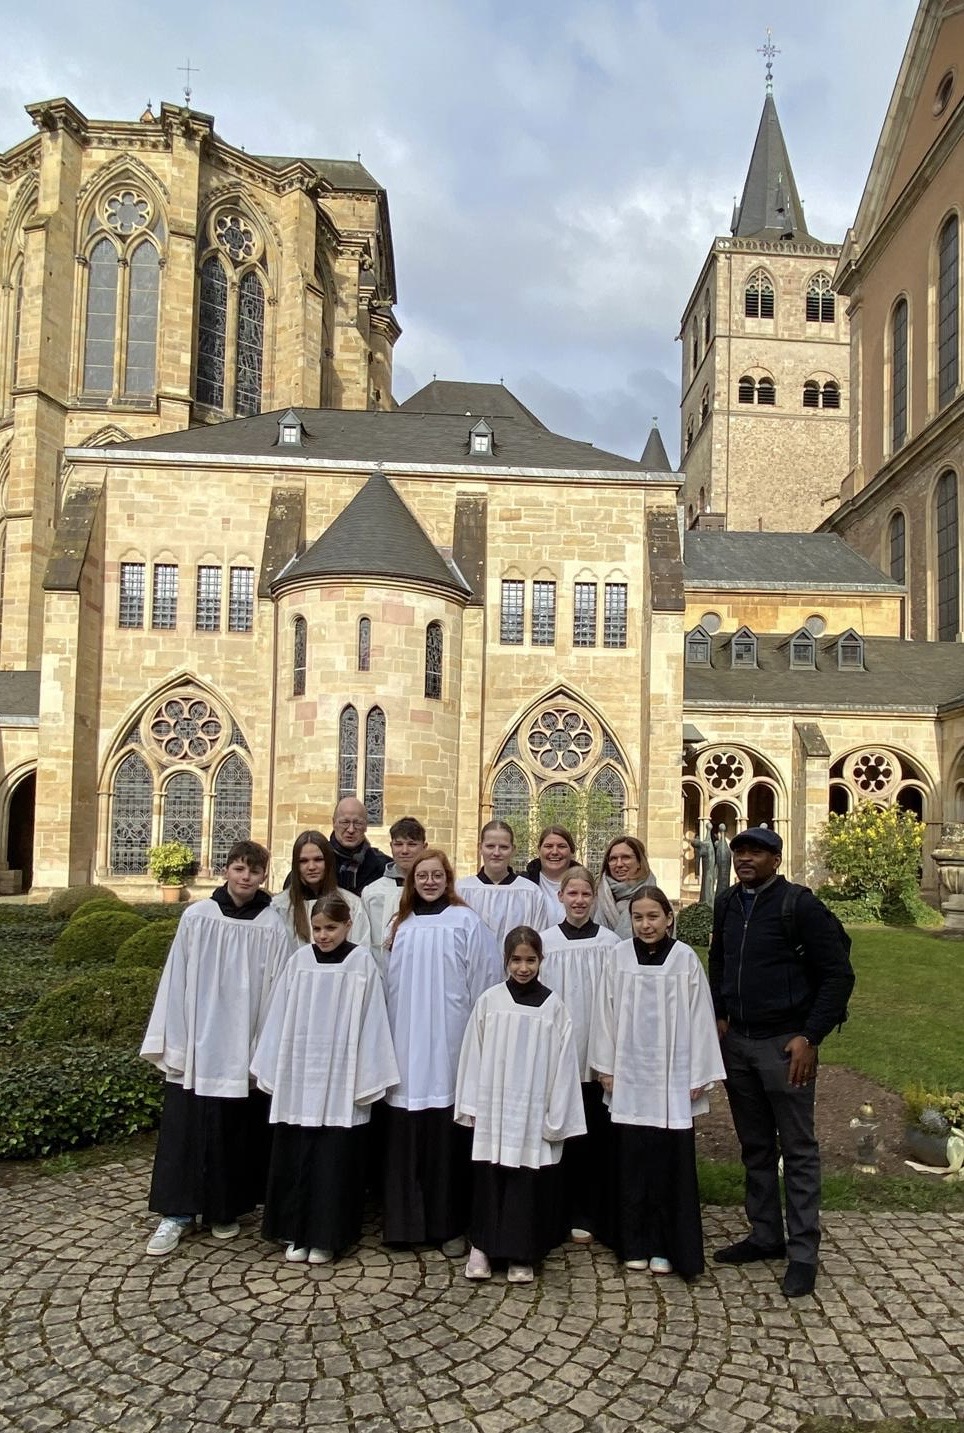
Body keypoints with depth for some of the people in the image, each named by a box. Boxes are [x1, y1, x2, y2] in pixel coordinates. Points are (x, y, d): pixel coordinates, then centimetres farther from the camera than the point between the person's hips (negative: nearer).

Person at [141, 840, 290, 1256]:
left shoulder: (272, 926, -5)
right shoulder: (197, 917, -3)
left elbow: (276, 988, -3)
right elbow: (176, 980, 0)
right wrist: (171, 1042, -1)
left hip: (244, 1046, 0)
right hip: (197, 1041, 0)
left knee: (235, 1130, 11)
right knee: (185, 1127, 5)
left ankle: (225, 1208, 28)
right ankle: (177, 1212, 19)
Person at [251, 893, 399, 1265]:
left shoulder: (362, 963, -5)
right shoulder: (300, 960, 1)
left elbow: (371, 1023, -4)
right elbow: (280, 1017, 6)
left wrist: (368, 1078, -5)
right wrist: (272, 1068, 6)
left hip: (341, 1082, -2)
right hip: (299, 1079, 3)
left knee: (334, 1160, 4)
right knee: (295, 1157, 9)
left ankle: (326, 1237, 19)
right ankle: (296, 1233, 25)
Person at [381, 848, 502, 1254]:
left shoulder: (466, 923, -3)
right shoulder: (400, 926, 11)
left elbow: (483, 984, -3)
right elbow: (389, 984, 15)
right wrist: (388, 1036, 12)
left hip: (448, 1046, -3)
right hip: (405, 1046, 4)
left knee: (447, 1137, 2)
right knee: (405, 1137, 7)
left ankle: (450, 1225, 14)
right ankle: (404, 1220, 20)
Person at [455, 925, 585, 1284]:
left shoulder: (552, 1005, -3)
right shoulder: (489, 1000, -2)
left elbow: (562, 1061, -2)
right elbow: (473, 1053, 2)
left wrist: (556, 1116, -3)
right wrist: (471, 1105, 2)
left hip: (533, 1109, 0)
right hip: (494, 1107, 1)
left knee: (528, 1182, 5)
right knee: (489, 1179, 7)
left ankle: (521, 1254, 18)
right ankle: (481, 1246, 22)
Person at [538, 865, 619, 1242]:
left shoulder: (610, 942, 0)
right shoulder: (546, 941, 0)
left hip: (597, 1054, 0)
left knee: (595, 1135, 6)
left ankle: (588, 1215, 19)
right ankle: (567, 1212, 20)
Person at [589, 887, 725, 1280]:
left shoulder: (685, 958, -5)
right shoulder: (620, 956, -1)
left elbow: (698, 1016, -2)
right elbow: (606, 1011, 4)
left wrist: (699, 1074, -2)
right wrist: (606, 1067, 4)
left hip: (672, 1077, -1)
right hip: (629, 1075, 2)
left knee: (670, 1160, 3)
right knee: (632, 1158, 8)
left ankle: (667, 1246, 17)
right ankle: (636, 1243, 21)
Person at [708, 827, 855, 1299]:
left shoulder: (800, 906, -12)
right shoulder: (726, 904, 6)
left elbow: (838, 974, -10)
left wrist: (810, 1038, -14)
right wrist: (720, 1015, 12)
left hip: (784, 1043, -6)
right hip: (736, 1042, 6)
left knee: (798, 1149, 4)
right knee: (755, 1146, 15)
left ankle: (803, 1252, 14)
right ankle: (765, 1235, 28)